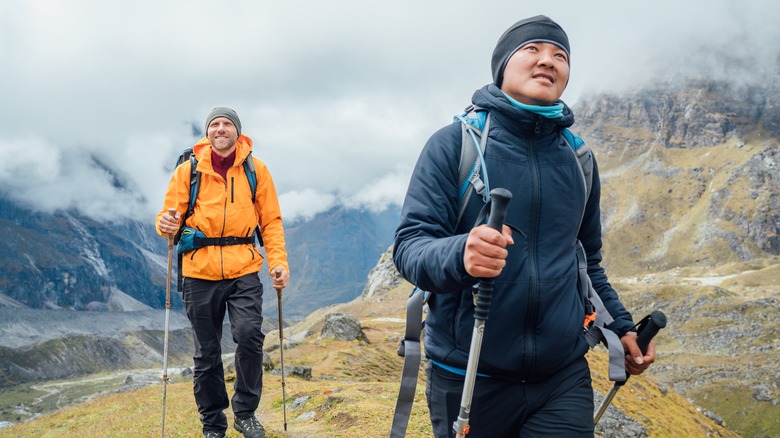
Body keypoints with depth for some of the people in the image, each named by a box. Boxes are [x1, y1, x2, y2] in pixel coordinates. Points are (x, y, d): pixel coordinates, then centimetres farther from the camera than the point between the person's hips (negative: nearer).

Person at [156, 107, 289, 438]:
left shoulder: (256, 170, 5)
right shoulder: (188, 169, 4)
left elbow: (271, 221, 6)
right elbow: (171, 214, 5)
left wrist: (278, 261, -5)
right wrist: (166, 224, -19)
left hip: (243, 270, 0)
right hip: (200, 272, 1)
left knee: (249, 335, -19)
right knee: (206, 354, 7)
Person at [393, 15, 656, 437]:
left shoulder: (579, 159, 8)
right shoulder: (454, 143, -6)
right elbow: (409, 245, -14)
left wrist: (621, 327, 8)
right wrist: (459, 254, -34)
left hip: (563, 377, 3)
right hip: (468, 378, -3)